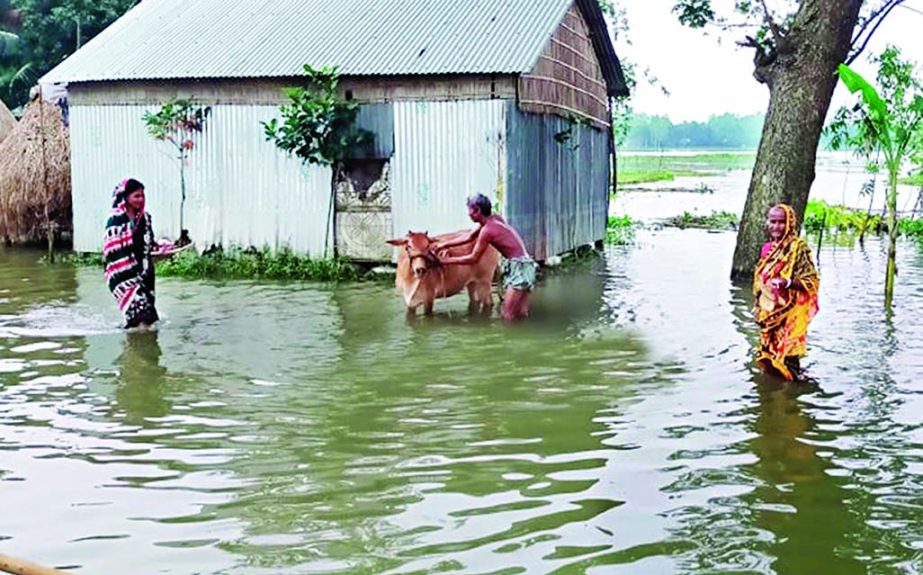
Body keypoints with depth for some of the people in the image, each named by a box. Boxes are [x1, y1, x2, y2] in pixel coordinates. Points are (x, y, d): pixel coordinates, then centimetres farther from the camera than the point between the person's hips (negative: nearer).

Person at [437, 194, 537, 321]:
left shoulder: (487, 230, -16)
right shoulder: (493, 218, 10)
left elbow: (473, 258, -7)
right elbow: (469, 237, 22)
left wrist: (448, 260, 4)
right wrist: (444, 245, 22)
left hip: (519, 267, -9)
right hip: (523, 266, 9)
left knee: (508, 315, -11)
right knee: (521, 314, 8)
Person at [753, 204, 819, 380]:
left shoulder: (798, 248, -10)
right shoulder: (768, 248, 10)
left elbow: (812, 281, -12)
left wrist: (787, 282, -27)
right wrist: (759, 309, 15)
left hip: (789, 313, -7)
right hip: (769, 313, 7)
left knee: (785, 353, -7)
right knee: (768, 355, 13)